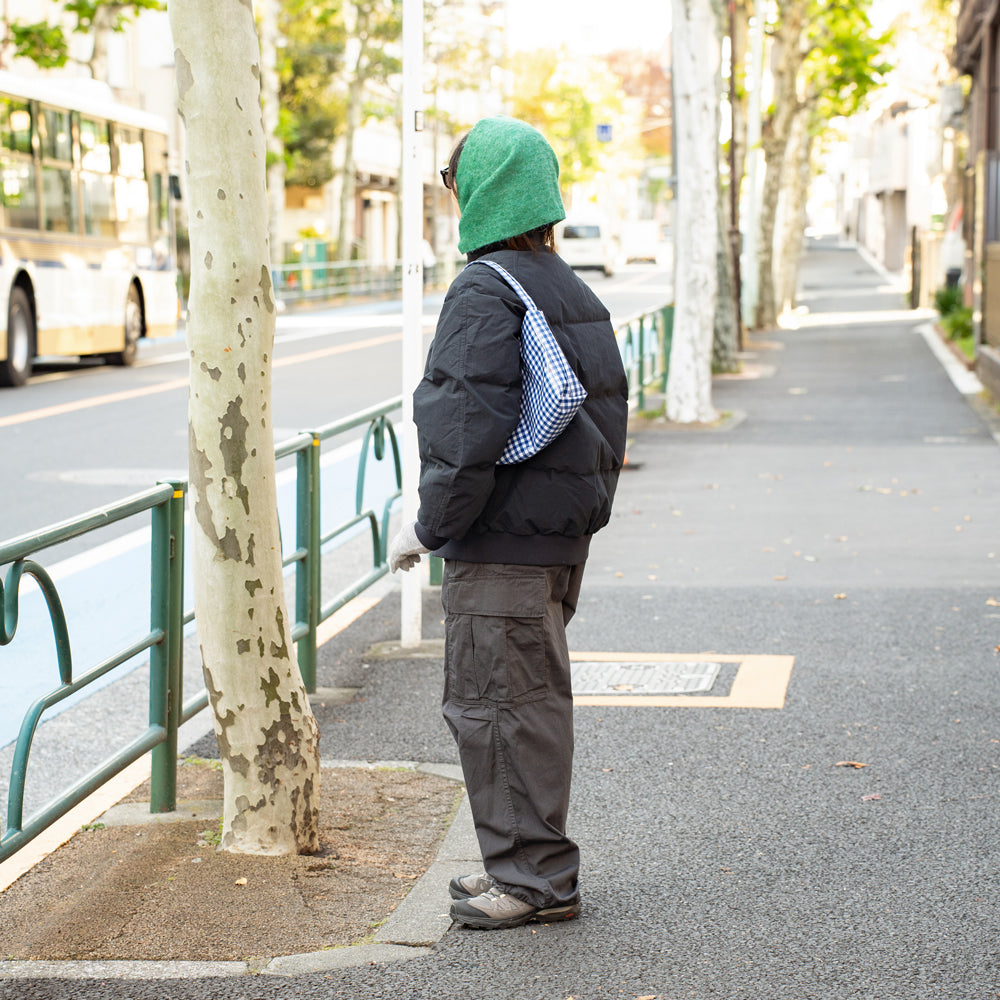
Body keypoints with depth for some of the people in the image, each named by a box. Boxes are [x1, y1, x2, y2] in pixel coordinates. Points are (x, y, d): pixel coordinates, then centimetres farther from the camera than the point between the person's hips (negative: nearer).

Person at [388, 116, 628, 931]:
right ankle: (530, 865, 26)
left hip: (502, 541, -10)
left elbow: (469, 428, -22)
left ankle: (535, 875, 5)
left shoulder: (485, 292, -16)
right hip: (564, 536, 10)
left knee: (497, 704, -1)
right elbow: (611, 411, 19)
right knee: (535, 699, 16)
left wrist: (430, 526, -15)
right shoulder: (575, 292, 14)